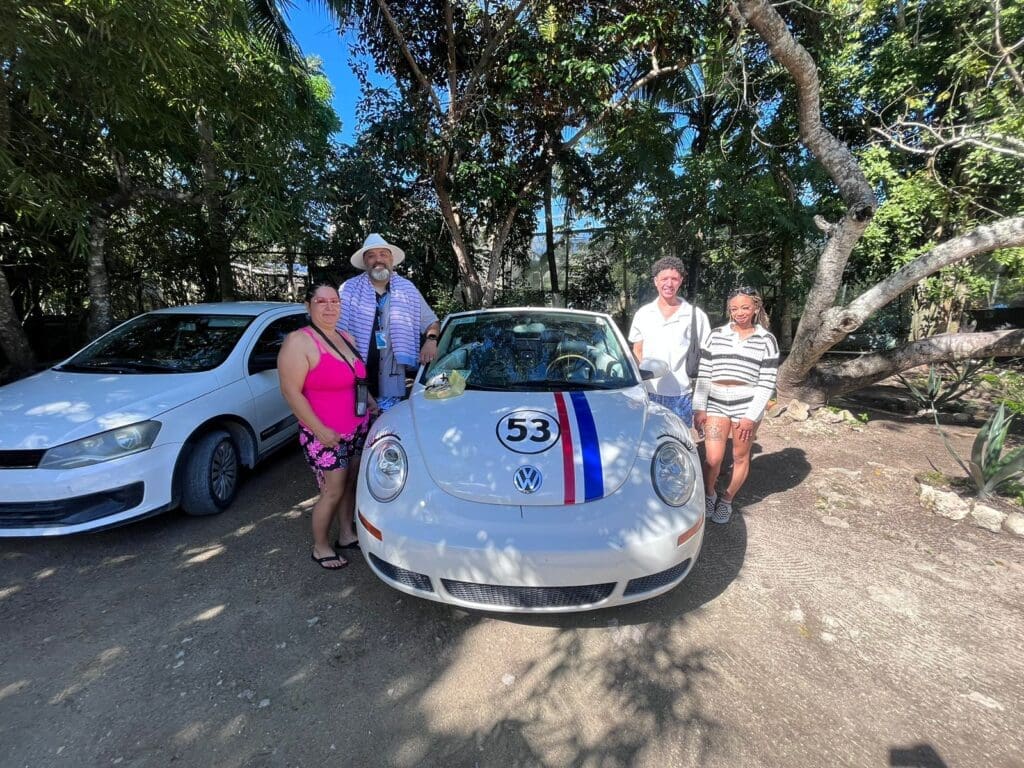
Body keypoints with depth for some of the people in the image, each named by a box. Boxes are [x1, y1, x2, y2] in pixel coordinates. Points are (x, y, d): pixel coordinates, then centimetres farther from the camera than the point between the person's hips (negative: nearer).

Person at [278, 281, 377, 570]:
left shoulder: (346, 338, 9)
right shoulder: (298, 342, -15)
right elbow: (291, 391, -18)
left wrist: (371, 403, 9)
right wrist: (320, 429, -20)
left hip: (358, 429, 7)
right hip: (326, 435, -7)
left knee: (349, 484, 17)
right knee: (333, 492, 2)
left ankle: (346, 535, 35)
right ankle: (320, 548, 24)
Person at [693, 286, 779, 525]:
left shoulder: (766, 340, 3)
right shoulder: (716, 335, 6)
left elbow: (767, 383, -2)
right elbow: (703, 375, 4)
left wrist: (751, 416, -9)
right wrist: (699, 408, -1)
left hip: (747, 405, 0)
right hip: (715, 403, 1)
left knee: (740, 457, 10)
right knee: (713, 458, -5)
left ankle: (727, 500, 32)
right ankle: (708, 495, 23)